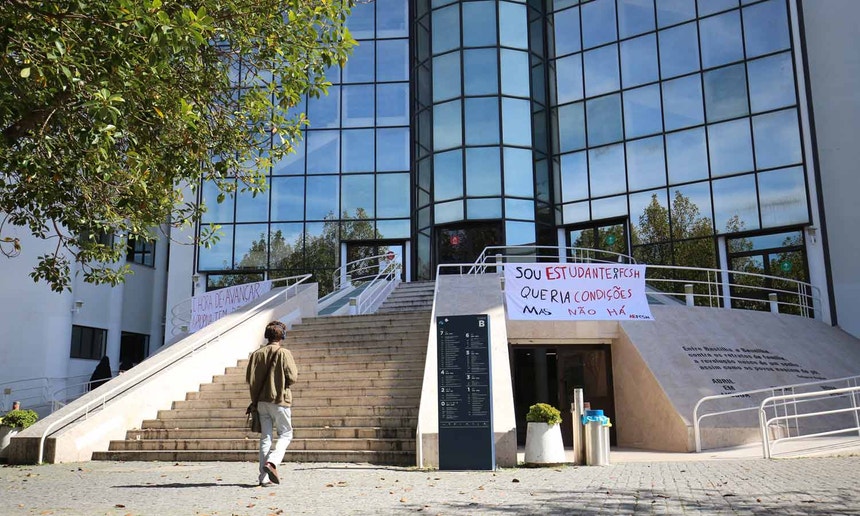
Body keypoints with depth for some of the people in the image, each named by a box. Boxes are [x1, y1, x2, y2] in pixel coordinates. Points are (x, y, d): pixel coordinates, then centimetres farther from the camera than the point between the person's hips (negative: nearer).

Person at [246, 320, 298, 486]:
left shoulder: (257, 353, 4)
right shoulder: (283, 353, -8)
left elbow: (249, 378, 3)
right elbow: (292, 377, -11)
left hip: (261, 401, 5)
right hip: (280, 400, -4)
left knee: (265, 437, 9)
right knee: (285, 434, 8)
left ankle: (264, 476, 7)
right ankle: (272, 462, -15)